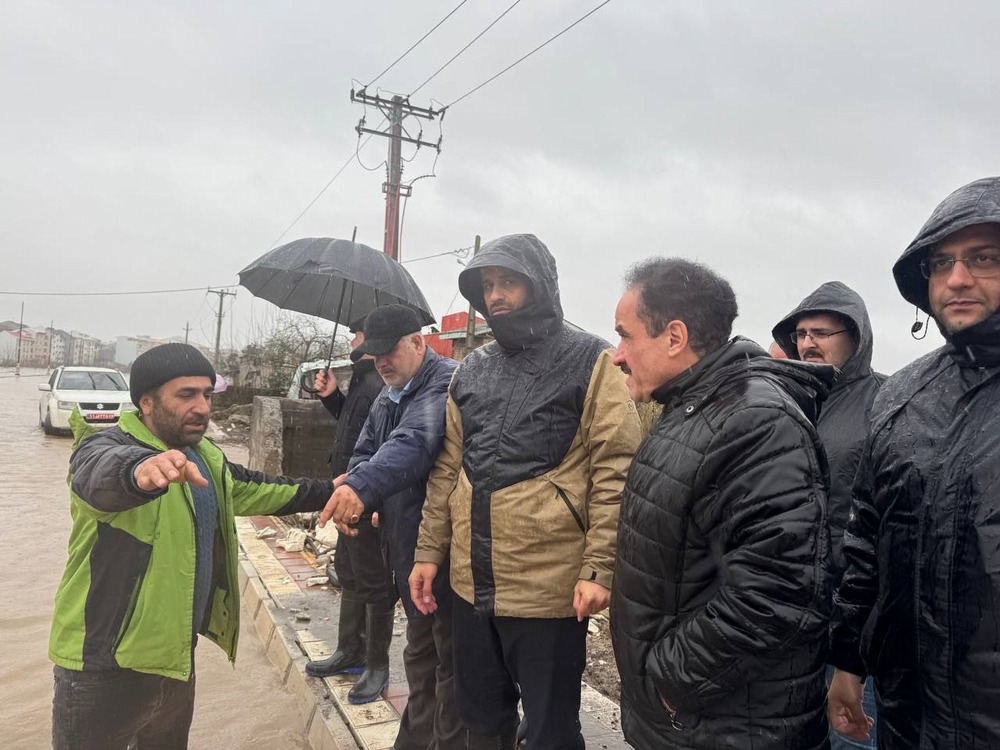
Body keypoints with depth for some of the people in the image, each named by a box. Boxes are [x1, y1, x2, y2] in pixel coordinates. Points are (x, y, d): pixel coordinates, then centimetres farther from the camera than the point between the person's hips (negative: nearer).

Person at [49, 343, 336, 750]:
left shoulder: (206, 458, 6)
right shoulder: (107, 447, -18)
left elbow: (256, 490, 20)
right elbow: (102, 473, -41)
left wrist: (326, 492, 18)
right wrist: (139, 470, -64)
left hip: (175, 655, 7)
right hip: (106, 664, -7)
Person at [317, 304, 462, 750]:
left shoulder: (447, 382, -18)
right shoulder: (388, 397, 14)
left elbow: (414, 442, -35)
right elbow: (366, 449, 11)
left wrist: (361, 486, -47)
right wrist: (350, 491, -10)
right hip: (408, 546, 10)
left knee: (450, 657, 5)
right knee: (419, 651, 24)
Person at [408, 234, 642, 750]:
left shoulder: (590, 363, -8)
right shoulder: (471, 370, 9)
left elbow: (615, 473, -12)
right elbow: (448, 470, 13)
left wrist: (599, 568, -17)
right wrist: (429, 552, 10)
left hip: (549, 587, -5)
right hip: (471, 584, 6)